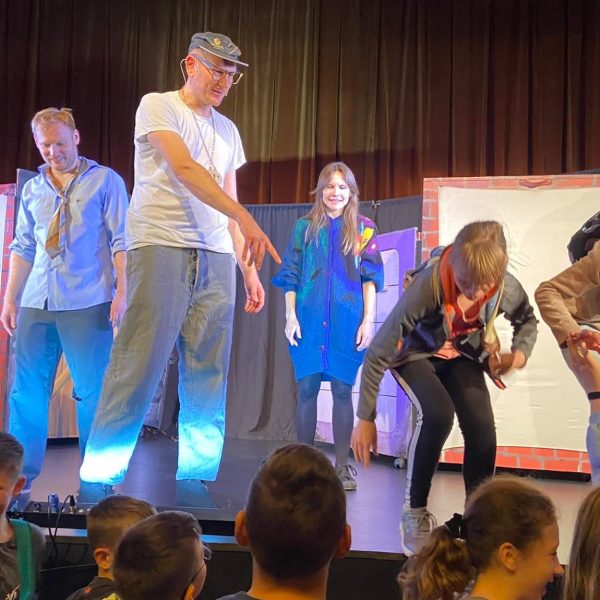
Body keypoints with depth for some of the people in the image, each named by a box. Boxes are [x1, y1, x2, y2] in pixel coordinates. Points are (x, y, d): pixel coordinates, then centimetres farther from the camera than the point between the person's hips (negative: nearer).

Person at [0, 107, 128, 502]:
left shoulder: (105, 181, 3)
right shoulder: (33, 190, 16)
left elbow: (121, 240, -3)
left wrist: (122, 292, -11)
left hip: (87, 305, -5)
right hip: (36, 305, 5)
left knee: (92, 393, -1)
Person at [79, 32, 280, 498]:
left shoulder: (227, 130, 21)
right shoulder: (157, 106, 3)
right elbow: (183, 169, -13)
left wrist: (249, 269, 14)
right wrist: (246, 218, -22)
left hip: (217, 257, 6)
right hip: (160, 246, -6)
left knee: (209, 377, 2)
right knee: (139, 366, -10)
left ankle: (196, 481, 8)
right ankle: (98, 482, -3)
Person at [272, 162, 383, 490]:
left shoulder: (363, 229, 7)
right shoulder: (304, 227, 10)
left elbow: (370, 278, 4)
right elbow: (291, 276, 8)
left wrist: (368, 321, -4)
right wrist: (291, 315, -1)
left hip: (346, 321, -1)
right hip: (309, 319, 1)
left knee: (342, 390, 0)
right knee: (306, 388, 2)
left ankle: (342, 466, 8)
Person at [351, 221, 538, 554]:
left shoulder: (507, 288, -26)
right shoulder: (429, 286, -37)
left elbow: (528, 321, 2)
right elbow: (378, 353, -29)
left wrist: (520, 354, -20)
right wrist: (365, 418, -24)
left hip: (462, 355, 3)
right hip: (415, 353, -3)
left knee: (481, 426, -20)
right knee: (439, 414, -30)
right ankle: (415, 511, -10)